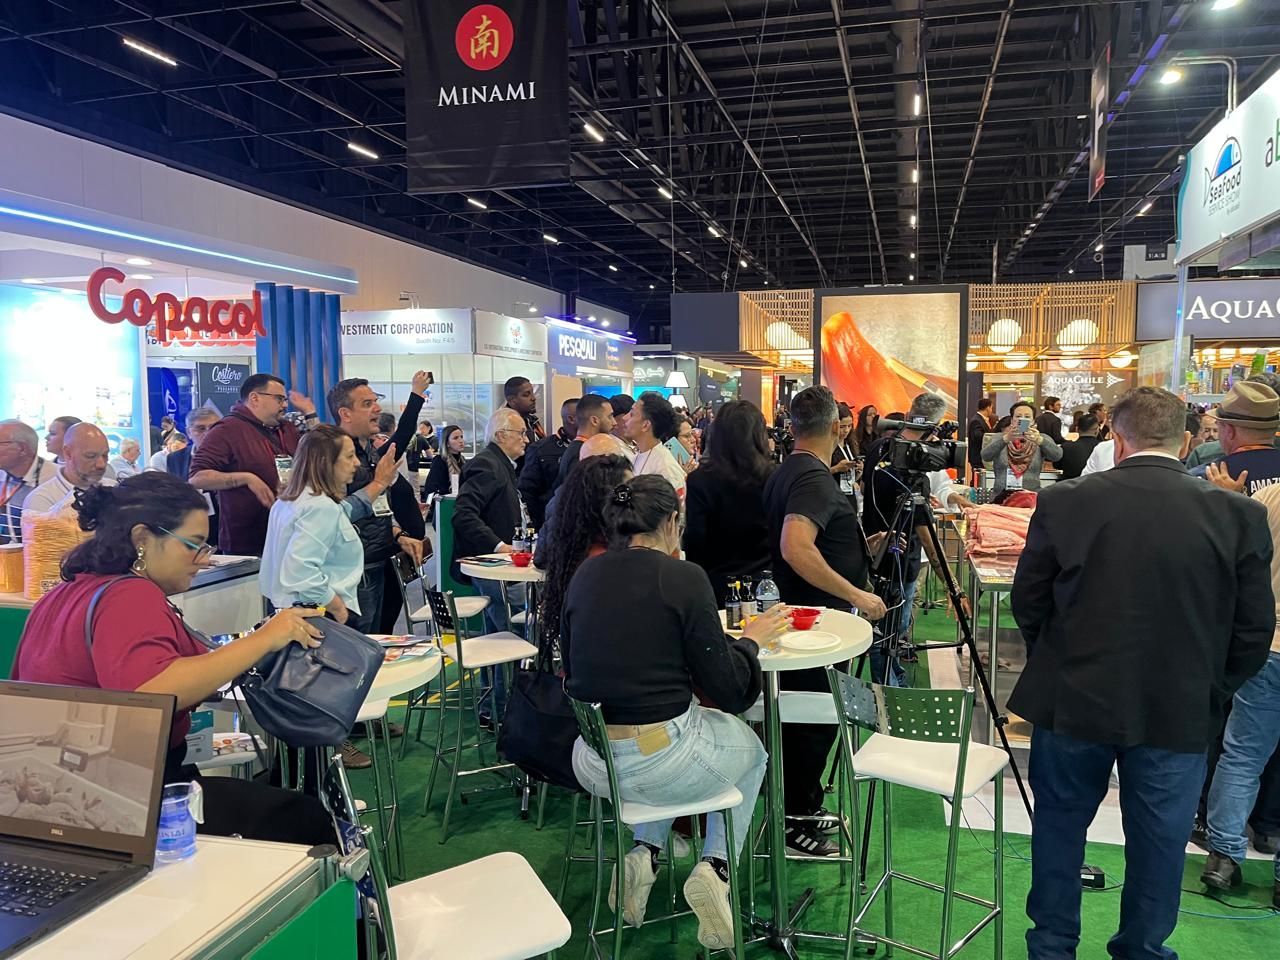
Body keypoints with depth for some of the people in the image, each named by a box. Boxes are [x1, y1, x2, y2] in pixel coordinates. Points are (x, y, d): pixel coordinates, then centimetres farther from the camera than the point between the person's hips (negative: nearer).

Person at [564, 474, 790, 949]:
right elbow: (729, 691, -10)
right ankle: (715, 866, 11)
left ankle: (644, 853, 19)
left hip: (592, 766, 5)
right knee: (751, 749, 29)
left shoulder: (584, 575, 2)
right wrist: (750, 640, 8)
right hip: (662, 761, -4)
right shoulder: (683, 577, -13)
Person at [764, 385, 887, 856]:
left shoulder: (786, 472, 9)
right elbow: (795, 548, -35)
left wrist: (862, 547, 26)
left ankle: (805, 808, 31)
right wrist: (856, 595, -29)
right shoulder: (814, 478, -21)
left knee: (808, 719, 19)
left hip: (800, 614, 10)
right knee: (817, 723, 2)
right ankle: (795, 821, 13)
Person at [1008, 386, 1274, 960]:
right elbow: (1254, 632, -3)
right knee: (1159, 840, 18)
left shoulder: (1064, 503, -12)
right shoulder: (1239, 516, -10)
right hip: (1181, 713, 1)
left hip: (1073, 701, 0)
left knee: (1059, 824, 18)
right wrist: (1207, 692, 13)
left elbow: (1027, 603, -1)